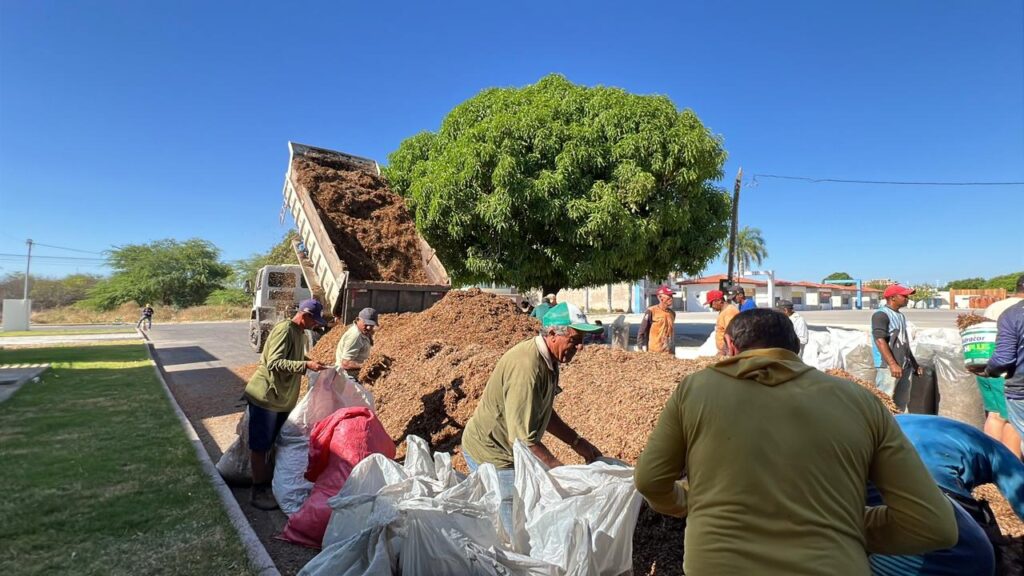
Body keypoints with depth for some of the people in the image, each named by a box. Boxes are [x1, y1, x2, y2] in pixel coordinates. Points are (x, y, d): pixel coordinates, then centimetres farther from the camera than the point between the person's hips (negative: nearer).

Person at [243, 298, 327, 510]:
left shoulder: (300, 333, 8)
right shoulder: (284, 329, -21)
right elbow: (274, 363, -29)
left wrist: (311, 363, 6)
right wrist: (306, 365, -35)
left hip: (281, 398, 9)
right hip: (265, 396, -9)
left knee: (271, 443, 19)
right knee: (260, 446, 2)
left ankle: (268, 482, 32)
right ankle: (258, 491, 11)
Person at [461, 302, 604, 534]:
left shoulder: (548, 361, 0)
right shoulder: (527, 367, -31)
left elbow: (544, 413, 14)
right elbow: (523, 439, -31)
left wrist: (577, 442, 8)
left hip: (510, 451, 10)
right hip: (491, 454, -9)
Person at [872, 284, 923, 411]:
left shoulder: (901, 316, 17)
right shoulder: (881, 315, -12)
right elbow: (880, 340, -21)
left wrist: (914, 363, 24)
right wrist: (892, 364, -27)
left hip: (905, 366, 9)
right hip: (888, 367, -9)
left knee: (902, 403, 14)